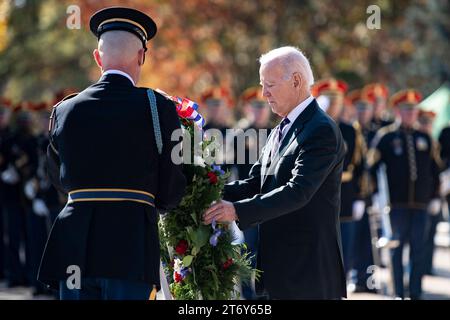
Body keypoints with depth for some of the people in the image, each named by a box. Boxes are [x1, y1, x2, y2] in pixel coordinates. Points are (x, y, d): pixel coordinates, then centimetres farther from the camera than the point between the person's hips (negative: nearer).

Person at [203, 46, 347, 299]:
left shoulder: (322, 131, -14)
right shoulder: (281, 131, 17)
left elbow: (298, 191, -24)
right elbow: (256, 183, 11)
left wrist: (238, 210, -30)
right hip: (280, 267, 9)